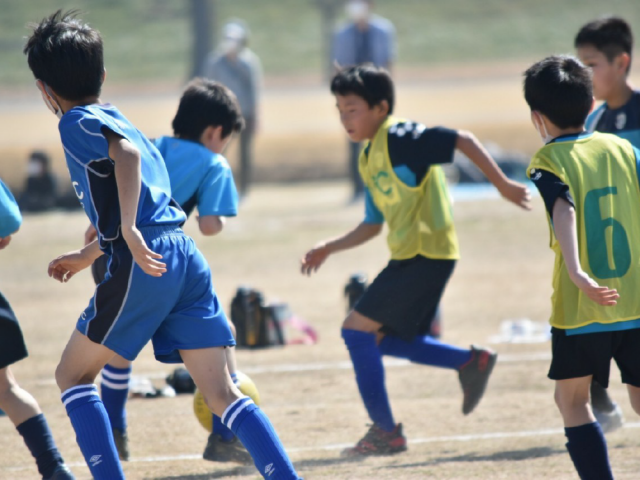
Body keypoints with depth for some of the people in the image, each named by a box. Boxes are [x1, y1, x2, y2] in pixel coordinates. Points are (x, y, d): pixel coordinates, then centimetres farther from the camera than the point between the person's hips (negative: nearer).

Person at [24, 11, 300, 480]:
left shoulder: (77, 124, 0)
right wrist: (87, 256, 51)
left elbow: (127, 153, -22)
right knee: (222, 395, 2)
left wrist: (128, 231, -30)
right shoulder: (117, 119, 26)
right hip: (187, 259, 7)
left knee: (72, 374, 11)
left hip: (145, 268, -7)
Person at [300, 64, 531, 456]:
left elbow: (462, 141, -19)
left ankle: (386, 431, -4)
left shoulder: (399, 138, -13)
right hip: (409, 257, 10)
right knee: (383, 338, 16)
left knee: (358, 328, -9)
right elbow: (373, 225, 23)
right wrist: (329, 248, 16)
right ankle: (471, 362, 20)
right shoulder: (369, 158, 15)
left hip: (426, 254, -10)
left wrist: (503, 184, -19)